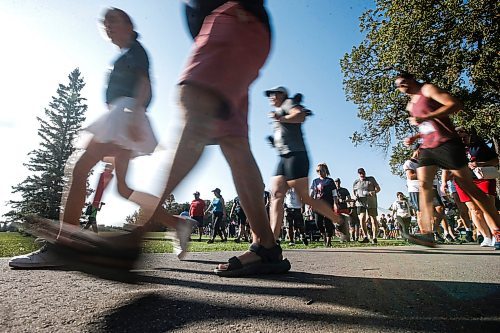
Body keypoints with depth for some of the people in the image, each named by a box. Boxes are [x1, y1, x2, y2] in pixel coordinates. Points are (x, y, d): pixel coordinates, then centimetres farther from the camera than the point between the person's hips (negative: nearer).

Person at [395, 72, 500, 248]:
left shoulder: (428, 89, 0)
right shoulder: (410, 105, 22)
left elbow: (455, 105, -14)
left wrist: (425, 117, -21)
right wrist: (414, 137, 13)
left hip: (447, 144, -7)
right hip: (427, 148, 7)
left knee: (468, 186, -3)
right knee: (423, 184, -12)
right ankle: (427, 233, -18)